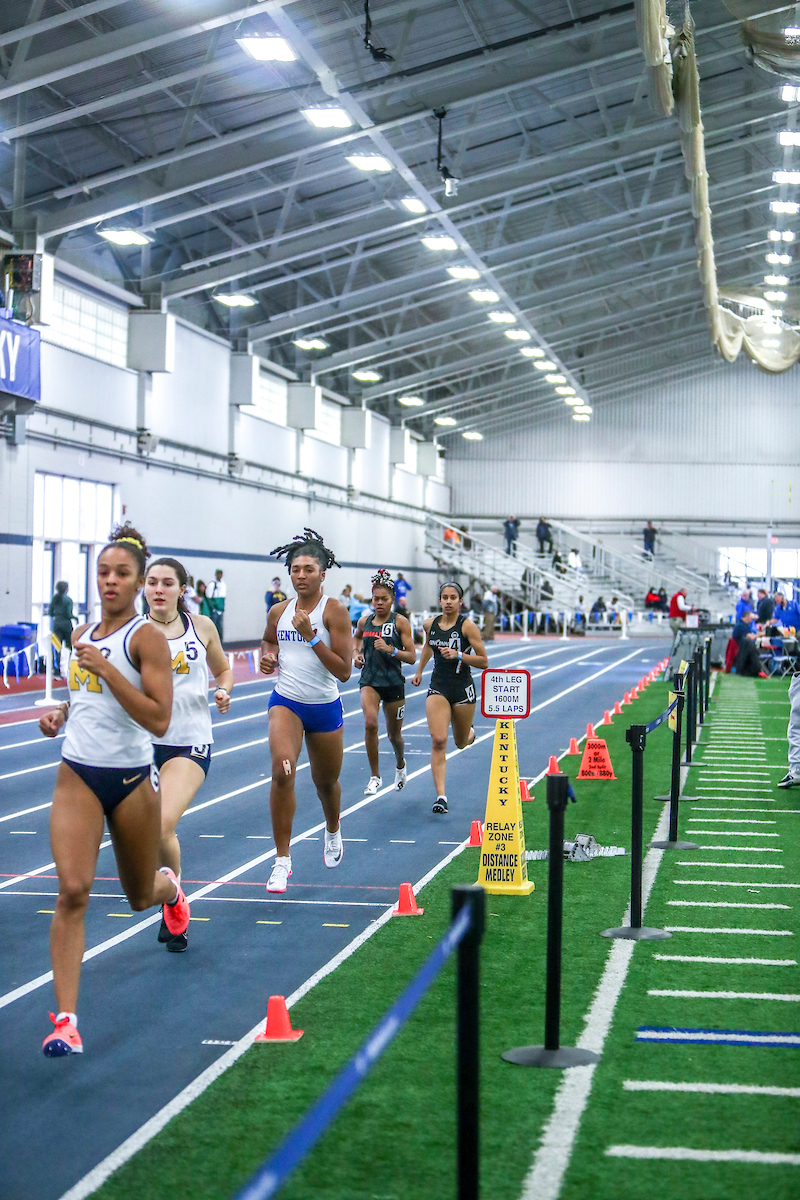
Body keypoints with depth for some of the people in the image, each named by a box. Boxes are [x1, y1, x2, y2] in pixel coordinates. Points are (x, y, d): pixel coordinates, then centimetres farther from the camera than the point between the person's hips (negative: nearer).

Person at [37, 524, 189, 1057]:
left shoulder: (146, 636, -11)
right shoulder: (83, 635, 8)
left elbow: (158, 720, -20)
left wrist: (105, 668, -25)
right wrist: (61, 714, 4)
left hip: (132, 779, -3)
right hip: (78, 775, 3)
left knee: (141, 896, 16)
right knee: (73, 891, -15)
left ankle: (170, 887, 55)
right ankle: (66, 1019, -15)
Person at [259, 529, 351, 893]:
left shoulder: (334, 610, -10)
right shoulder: (278, 612, 2)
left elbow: (344, 671, -16)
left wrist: (311, 637, -24)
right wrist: (267, 657, 4)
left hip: (325, 707, -1)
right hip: (286, 702, 1)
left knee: (326, 781, 17)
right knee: (282, 770, -23)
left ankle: (333, 832, 52)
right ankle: (282, 860, -16)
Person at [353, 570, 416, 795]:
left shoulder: (400, 622, -6)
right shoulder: (364, 621, 3)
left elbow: (412, 657, -7)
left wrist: (390, 650, -22)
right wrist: (358, 653, 10)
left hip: (394, 683, -1)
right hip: (369, 681, 1)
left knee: (394, 735, 12)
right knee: (370, 724, -24)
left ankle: (400, 765, 46)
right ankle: (375, 776, -13)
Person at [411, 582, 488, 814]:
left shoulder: (467, 626, -10)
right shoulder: (430, 624, 2)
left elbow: (484, 662, -10)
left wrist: (458, 655, -22)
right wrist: (419, 670, 28)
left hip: (462, 689, -2)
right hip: (438, 688, 2)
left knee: (461, 742, 14)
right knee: (438, 741, -14)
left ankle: (470, 733, 54)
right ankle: (440, 796, -16)